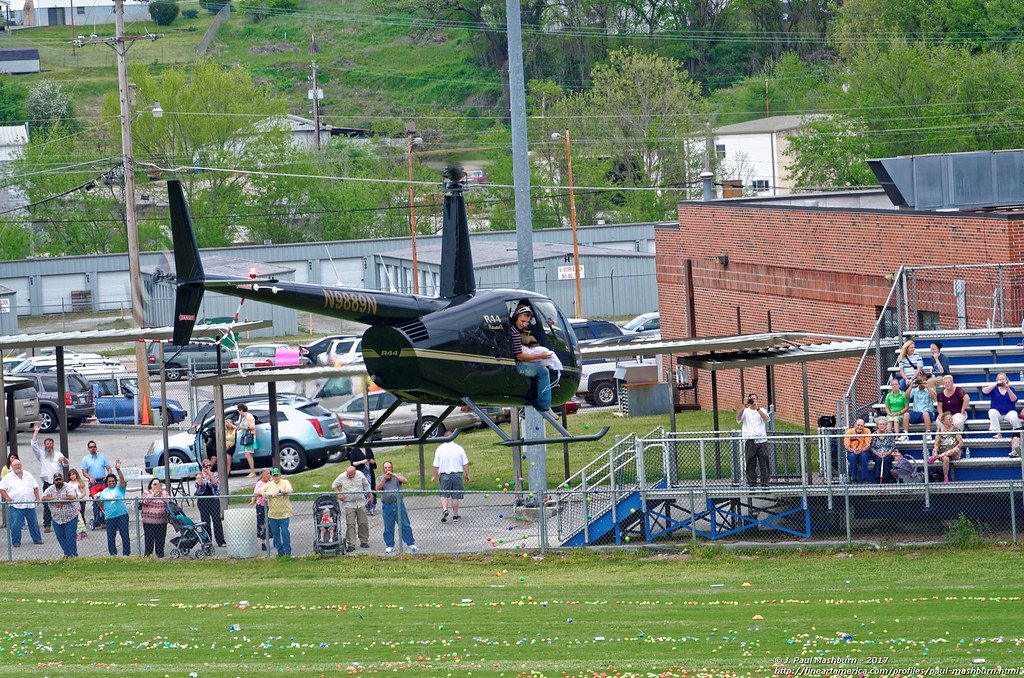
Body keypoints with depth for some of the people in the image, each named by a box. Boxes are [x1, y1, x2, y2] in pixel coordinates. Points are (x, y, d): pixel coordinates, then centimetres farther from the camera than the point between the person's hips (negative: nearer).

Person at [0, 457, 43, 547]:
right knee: (16, 525, -5)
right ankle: (16, 542, 4)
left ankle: (37, 539, 19)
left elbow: (35, 487, 16)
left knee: (34, 523, 8)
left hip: (30, 505, 3)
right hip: (16, 506, -3)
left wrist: (37, 498, 6)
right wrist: (7, 498, -10)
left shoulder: (28, 475, 12)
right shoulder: (8, 477, 2)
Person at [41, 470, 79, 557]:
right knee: (60, 537, 8)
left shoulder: (69, 487, -7)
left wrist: (60, 500, -17)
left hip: (70, 518, -5)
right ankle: (66, 553, 21)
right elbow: (44, 498, -6)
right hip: (57, 519, 5)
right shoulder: (51, 489, 5)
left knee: (71, 536, -6)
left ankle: (73, 554, 2)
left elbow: (72, 497, -23)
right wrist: (55, 500, -18)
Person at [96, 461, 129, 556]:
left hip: (122, 515, -4)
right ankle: (113, 554, 13)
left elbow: (122, 479, -16)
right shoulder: (104, 491, 14)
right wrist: (97, 501, -4)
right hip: (110, 517, 4)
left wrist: (118, 470, -30)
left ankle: (126, 554, 5)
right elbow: (101, 503, 19)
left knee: (125, 535, -1)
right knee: (110, 538, 3)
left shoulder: (119, 488, 2)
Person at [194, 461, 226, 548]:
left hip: (214, 499, -1)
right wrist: (201, 475, -20)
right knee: (205, 521, 2)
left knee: (217, 520, -4)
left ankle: (220, 541, -2)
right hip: (203, 501, 1)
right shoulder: (199, 476, 7)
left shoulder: (214, 475, 6)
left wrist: (209, 474, -21)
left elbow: (215, 483, -12)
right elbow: (199, 484, -10)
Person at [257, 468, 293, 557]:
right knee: (275, 533, 7)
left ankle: (287, 551, -2)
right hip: (272, 514, 4)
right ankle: (280, 550, 16)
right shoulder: (269, 485, 11)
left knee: (284, 532, -9)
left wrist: (279, 491, -29)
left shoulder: (285, 483, 1)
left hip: (284, 513, -4)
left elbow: (289, 490, -16)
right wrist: (263, 493, -11)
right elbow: (258, 491, 12)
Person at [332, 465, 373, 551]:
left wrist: (370, 495, 13)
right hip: (349, 504, -2)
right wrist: (339, 494, -8)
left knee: (363, 523, 4)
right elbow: (334, 486, 8)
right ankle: (351, 544, -8)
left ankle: (364, 541, 18)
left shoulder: (360, 475, -1)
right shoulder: (342, 477, -4)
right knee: (350, 524, -9)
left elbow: (366, 485, 13)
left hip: (361, 503, 2)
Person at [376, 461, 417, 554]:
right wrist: (384, 478, -12)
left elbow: (405, 481, -9)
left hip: (399, 505, -1)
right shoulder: (380, 479, 12)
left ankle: (411, 544, 3)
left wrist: (393, 475, -14)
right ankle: (389, 545, 15)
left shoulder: (397, 476, 10)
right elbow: (378, 488, -5)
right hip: (387, 506, 1)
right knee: (388, 528, 4)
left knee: (405, 525, -2)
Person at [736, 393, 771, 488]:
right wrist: (743, 407, -15)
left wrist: (757, 408, -15)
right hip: (749, 441, 0)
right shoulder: (745, 411, 14)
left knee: (764, 463, -3)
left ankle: (765, 484, -2)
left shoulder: (762, 410, 13)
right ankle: (751, 484, -1)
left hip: (761, 440, 0)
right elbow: (738, 419, -4)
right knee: (750, 465, -2)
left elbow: (766, 419, -7)